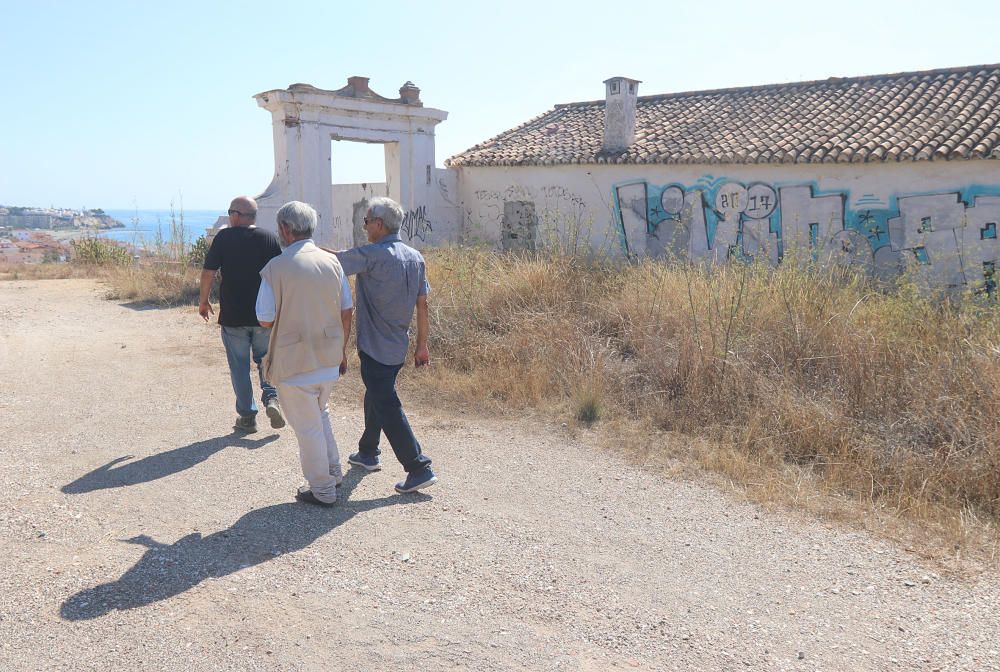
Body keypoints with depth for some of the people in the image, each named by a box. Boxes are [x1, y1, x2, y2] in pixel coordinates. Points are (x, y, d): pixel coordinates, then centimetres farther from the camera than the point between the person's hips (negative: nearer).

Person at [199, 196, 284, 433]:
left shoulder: (224, 237, -7)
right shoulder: (270, 238, -1)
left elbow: (208, 272, -7)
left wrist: (203, 301, 7)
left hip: (233, 316, -2)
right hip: (265, 315, 2)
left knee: (239, 367, 9)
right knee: (265, 358, 19)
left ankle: (247, 416, 14)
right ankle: (271, 396, -4)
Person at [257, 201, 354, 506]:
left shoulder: (276, 267, -15)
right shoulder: (332, 262, -1)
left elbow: (266, 320, -13)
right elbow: (346, 313, 3)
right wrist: (342, 351, 15)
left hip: (295, 361, -5)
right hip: (329, 358, 5)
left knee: (307, 426, 9)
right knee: (321, 415, 27)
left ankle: (322, 490, 21)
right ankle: (333, 472, 36)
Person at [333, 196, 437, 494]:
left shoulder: (373, 255, -18)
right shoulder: (415, 257, 5)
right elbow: (422, 304, 9)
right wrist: (422, 345, 15)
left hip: (375, 348, -8)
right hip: (398, 348, 9)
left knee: (387, 408, -3)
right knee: (376, 397, 24)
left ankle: (419, 468, -4)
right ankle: (368, 453, 40)